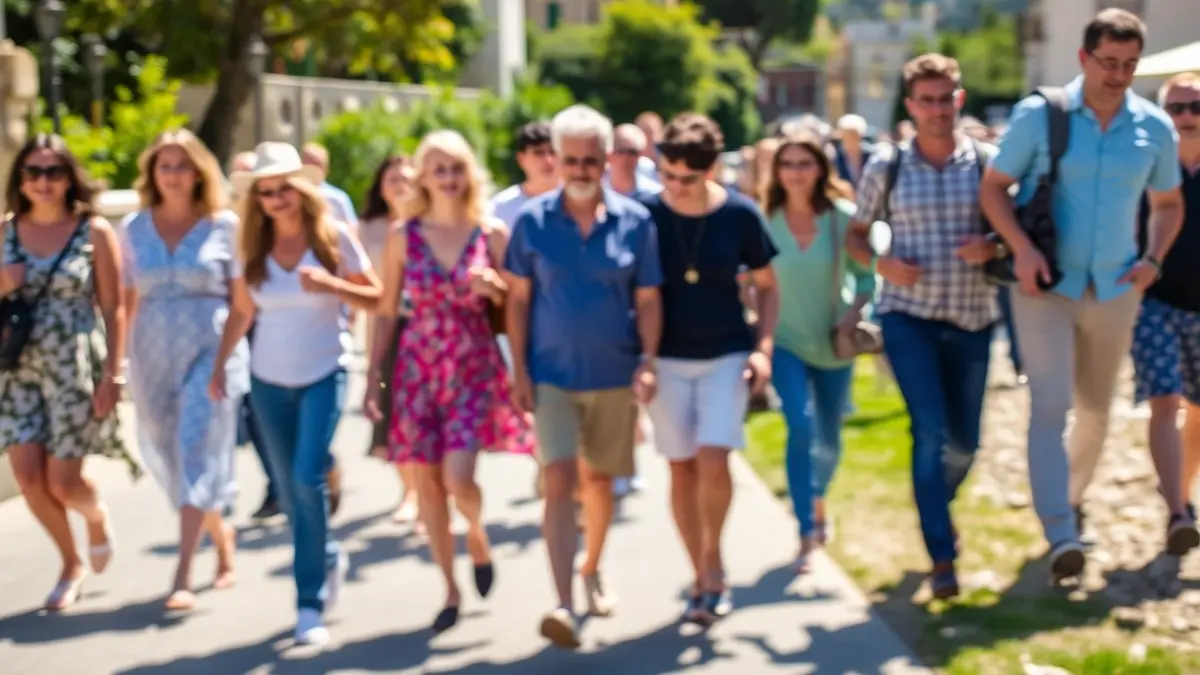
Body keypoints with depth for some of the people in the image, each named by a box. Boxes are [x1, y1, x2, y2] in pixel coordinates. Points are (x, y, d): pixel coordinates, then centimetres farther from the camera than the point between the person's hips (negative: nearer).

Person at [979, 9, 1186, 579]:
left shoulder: (1155, 128, 1)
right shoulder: (1038, 114, -7)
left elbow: (1168, 203, 14)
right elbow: (994, 187, -3)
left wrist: (1153, 258, -3)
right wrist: (1022, 249, -18)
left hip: (1113, 290, 4)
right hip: (1045, 286, -4)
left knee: (1096, 407, 16)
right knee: (1050, 405, -15)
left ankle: (1072, 496, 40)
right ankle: (1060, 534, -20)